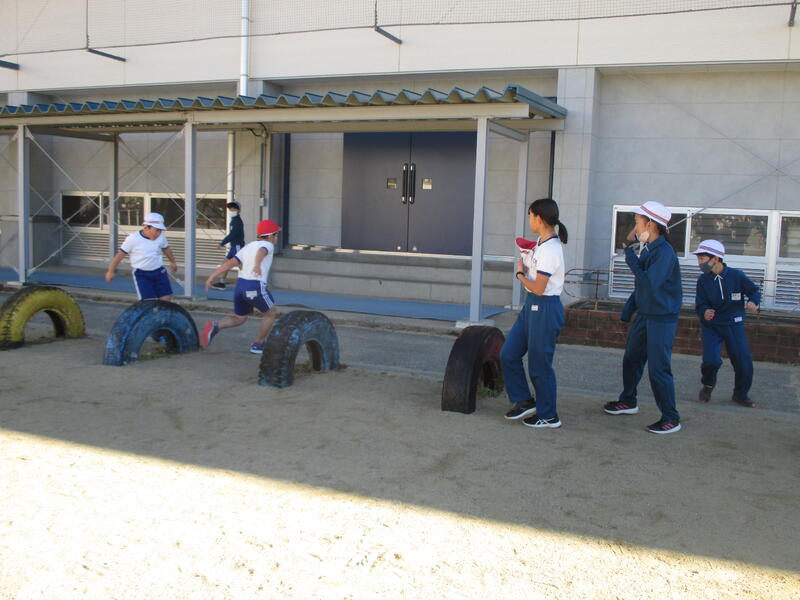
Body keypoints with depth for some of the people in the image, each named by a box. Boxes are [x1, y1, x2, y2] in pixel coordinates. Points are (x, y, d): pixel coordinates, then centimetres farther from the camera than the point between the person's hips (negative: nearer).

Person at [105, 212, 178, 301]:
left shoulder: (161, 237, -3)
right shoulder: (133, 239, -13)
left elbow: (166, 249, 19)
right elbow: (120, 254, -3)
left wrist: (173, 262, 35)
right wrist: (111, 271, 5)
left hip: (159, 272, 4)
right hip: (142, 274, -4)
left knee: (166, 299, 1)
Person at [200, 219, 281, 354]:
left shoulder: (248, 247, 19)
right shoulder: (267, 245, -1)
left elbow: (229, 263, 9)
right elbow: (261, 252, -27)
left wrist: (212, 276, 5)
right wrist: (257, 265, -47)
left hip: (240, 284, 7)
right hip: (256, 287, -7)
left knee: (238, 318, 20)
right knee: (271, 312, 17)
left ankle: (215, 326, -8)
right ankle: (258, 344, 23)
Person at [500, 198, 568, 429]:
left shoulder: (550, 249, -21)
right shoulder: (542, 243, 7)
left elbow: (538, 287, -22)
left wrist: (520, 274, -7)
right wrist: (524, 270, -1)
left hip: (545, 308, -10)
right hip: (531, 306, 10)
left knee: (539, 364, 3)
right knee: (508, 354, 12)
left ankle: (548, 416, 20)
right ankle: (524, 401, 25)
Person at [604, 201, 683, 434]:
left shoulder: (664, 252, -21)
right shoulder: (646, 249, 6)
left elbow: (649, 283, -30)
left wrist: (631, 255, -24)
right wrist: (629, 308, 19)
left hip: (662, 318, -9)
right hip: (644, 314, 9)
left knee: (658, 368, -6)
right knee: (631, 359, 20)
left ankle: (671, 418, 5)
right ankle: (628, 401, 38)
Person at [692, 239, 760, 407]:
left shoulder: (736, 276, -9)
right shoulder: (703, 280, -6)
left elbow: (754, 291, 4)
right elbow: (700, 305, -5)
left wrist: (753, 302, -17)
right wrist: (705, 313, -28)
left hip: (734, 325, 0)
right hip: (711, 326, 0)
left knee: (744, 364, 0)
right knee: (711, 360, -19)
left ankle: (740, 394, 27)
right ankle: (708, 385, 14)